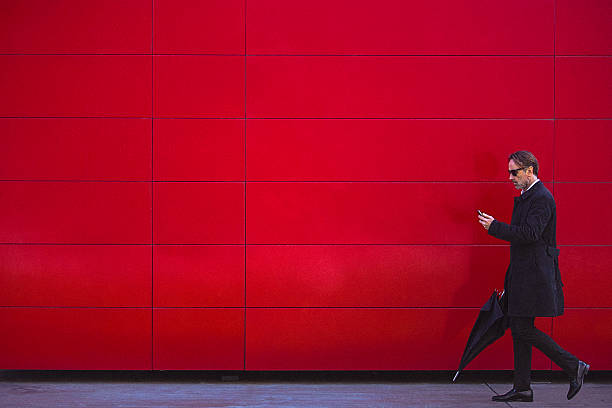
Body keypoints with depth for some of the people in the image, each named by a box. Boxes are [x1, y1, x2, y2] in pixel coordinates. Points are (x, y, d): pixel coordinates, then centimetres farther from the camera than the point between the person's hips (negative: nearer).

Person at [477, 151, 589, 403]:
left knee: (523, 329, -10)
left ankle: (574, 367, 0)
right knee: (518, 329, 9)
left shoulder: (541, 198, -13)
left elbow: (530, 233, -25)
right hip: (523, 275, 10)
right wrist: (510, 280, 20)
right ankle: (522, 389, 14)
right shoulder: (525, 197, 18)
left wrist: (495, 227, -18)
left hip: (534, 275, -10)